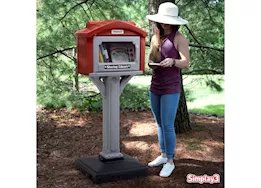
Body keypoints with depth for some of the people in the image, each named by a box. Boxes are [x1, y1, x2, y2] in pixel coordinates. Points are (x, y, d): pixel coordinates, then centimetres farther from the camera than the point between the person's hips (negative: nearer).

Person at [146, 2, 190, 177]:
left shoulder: (180, 38, -7)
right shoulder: (155, 38, 10)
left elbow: (186, 63, -14)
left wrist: (172, 61, -34)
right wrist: (150, 63, -8)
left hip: (171, 88, -6)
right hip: (155, 86, 6)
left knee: (167, 126, -6)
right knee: (160, 124, 14)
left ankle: (170, 162, 6)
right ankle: (163, 155, 27)